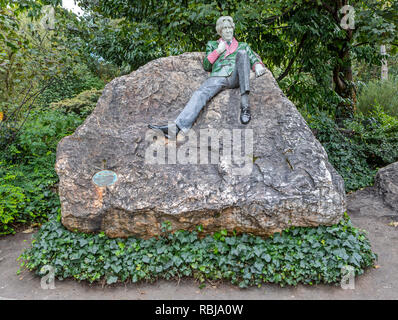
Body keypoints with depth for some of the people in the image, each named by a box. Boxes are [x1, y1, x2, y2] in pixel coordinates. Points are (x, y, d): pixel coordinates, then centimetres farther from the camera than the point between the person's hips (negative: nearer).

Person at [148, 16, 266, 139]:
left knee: (242, 53, -28)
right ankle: (176, 127, -51)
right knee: (200, 94, -30)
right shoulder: (212, 45, 31)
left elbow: (253, 58, 25)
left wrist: (258, 65, 2)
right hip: (218, 77, 0)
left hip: (236, 77, 0)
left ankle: (244, 103, -41)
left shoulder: (242, 45, 34)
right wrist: (218, 51, 9)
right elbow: (206, 66, 21)